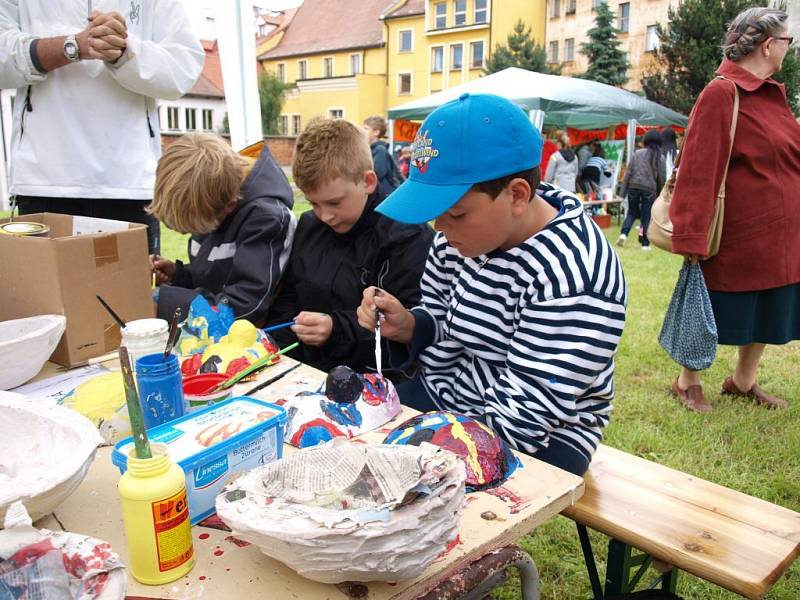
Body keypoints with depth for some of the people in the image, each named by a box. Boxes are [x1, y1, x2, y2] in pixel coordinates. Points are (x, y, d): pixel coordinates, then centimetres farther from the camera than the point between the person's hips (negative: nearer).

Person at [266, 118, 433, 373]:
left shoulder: (408, 237, -10)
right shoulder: (309, 226, 12)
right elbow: (286, 300, 22)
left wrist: (337, 329, -22)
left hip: (370, 379, -6)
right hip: (305, 371, 6)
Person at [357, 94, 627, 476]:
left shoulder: (571, 277, -27)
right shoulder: (465, 229, -5)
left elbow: (521, 419, -25)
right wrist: (408, 326, -13)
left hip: (537, 439, -6)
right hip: (441, 394, 7)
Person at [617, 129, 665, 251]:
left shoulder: (637, 153, 3)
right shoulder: (660, 157, 2)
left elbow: (628, 172, 0)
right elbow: (661, 178, 3)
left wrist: (623, 191, 3)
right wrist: (660, 194, 14)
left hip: (634, 187, 1)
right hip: (650, 189, -1)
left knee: (632, 212, 17)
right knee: (646, 217, 6)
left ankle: (623, 234, -4)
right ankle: (645, 244, 8)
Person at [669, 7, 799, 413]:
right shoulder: (721, 95, -16)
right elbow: (698, 170, -21)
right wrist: (692, 237, -24)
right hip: (735, 238, -9)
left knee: (766, 314, 18)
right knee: (713, 314, 6)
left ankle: (743, 382, 37)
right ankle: (687, 383, 27)